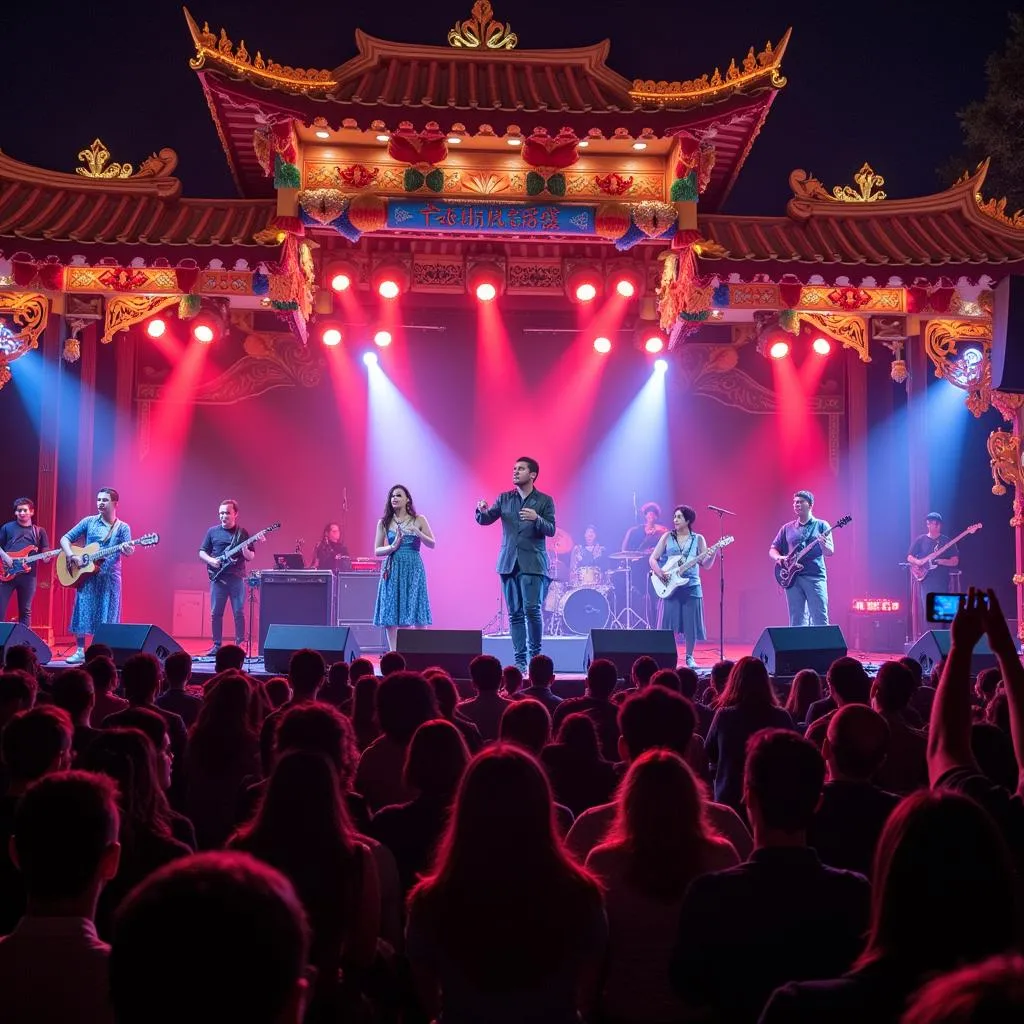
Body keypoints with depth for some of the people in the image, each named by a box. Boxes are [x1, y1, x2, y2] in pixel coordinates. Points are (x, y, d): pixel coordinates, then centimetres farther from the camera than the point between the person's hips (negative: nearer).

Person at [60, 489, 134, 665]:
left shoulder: (123, 527, 3)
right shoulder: (89, 521, 6)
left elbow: (129, 550, -11)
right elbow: (65, 539, 7)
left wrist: (127, 549, -35)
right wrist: (72, 556, -11)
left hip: (110, 577, -1)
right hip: (86, 574, 1)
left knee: (107, 615, -2)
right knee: (82, 611, -1)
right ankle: (80, 652, 7)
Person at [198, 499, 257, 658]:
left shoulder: (243, 533, 5)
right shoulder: (212, 531, 8)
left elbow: (251, 557, 6)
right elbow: (201, 552, 12)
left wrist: (245, 551, -16)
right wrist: (211, 560, -7)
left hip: (237, 579, -1)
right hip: (218, 578, 1)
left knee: (239, 613, -3)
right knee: (215, 613, 2)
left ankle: (240, 646, 3)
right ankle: (217, 646, 11)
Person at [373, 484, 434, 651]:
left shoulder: (418, 520, 5)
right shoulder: (383, 522, 7)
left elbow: (432, 544, 3)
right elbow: (377, 551, 6)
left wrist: (417, 532, -13)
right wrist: (393, 547, -12)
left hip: (413, 568, -1)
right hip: (392, 569, 1)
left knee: (416, 613, -4)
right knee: (390, 614, -2)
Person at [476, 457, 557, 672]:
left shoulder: (545, 500, 3)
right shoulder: (504, 498, 12)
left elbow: (551, 530, -5)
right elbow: (485, 520, 4)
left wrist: (536, 519, -25)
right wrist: (482, 510, -18)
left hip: (532, 563, -3)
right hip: (508, 563, 3)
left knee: (531, 610, -12)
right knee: (514, 613, 3)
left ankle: (534, 656, 4)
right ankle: (520, 660, 8)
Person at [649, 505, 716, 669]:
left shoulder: (698, 539, 5)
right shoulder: (667, 537, 5)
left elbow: (706, 564, 1)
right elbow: (652, 559, 3)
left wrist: (713, 553, -19)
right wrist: (659, 572, -15)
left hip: (691, 586, 0)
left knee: (690, 624, 2)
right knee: (668, 622, -2)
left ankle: (689, 657, 16)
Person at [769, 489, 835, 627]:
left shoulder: (821, 525, 7)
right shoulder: (787, 528, 15)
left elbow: (830, 553, 1)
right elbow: (772, 550, 17)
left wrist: (823, 545, -22)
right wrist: (779, 557, -6)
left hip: (815, 577, -3)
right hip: (792, 578, 3)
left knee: (820, 621, -9)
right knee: (796, 622, 3)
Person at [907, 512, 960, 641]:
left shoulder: (947, 541, 8)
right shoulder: (920, 540, 8)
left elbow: (955, 561, 3)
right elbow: (909, 557, 9)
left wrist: (940, 561, -14)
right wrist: (918, 562, -12)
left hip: (942, 582, 1)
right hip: (926, 581, 0)